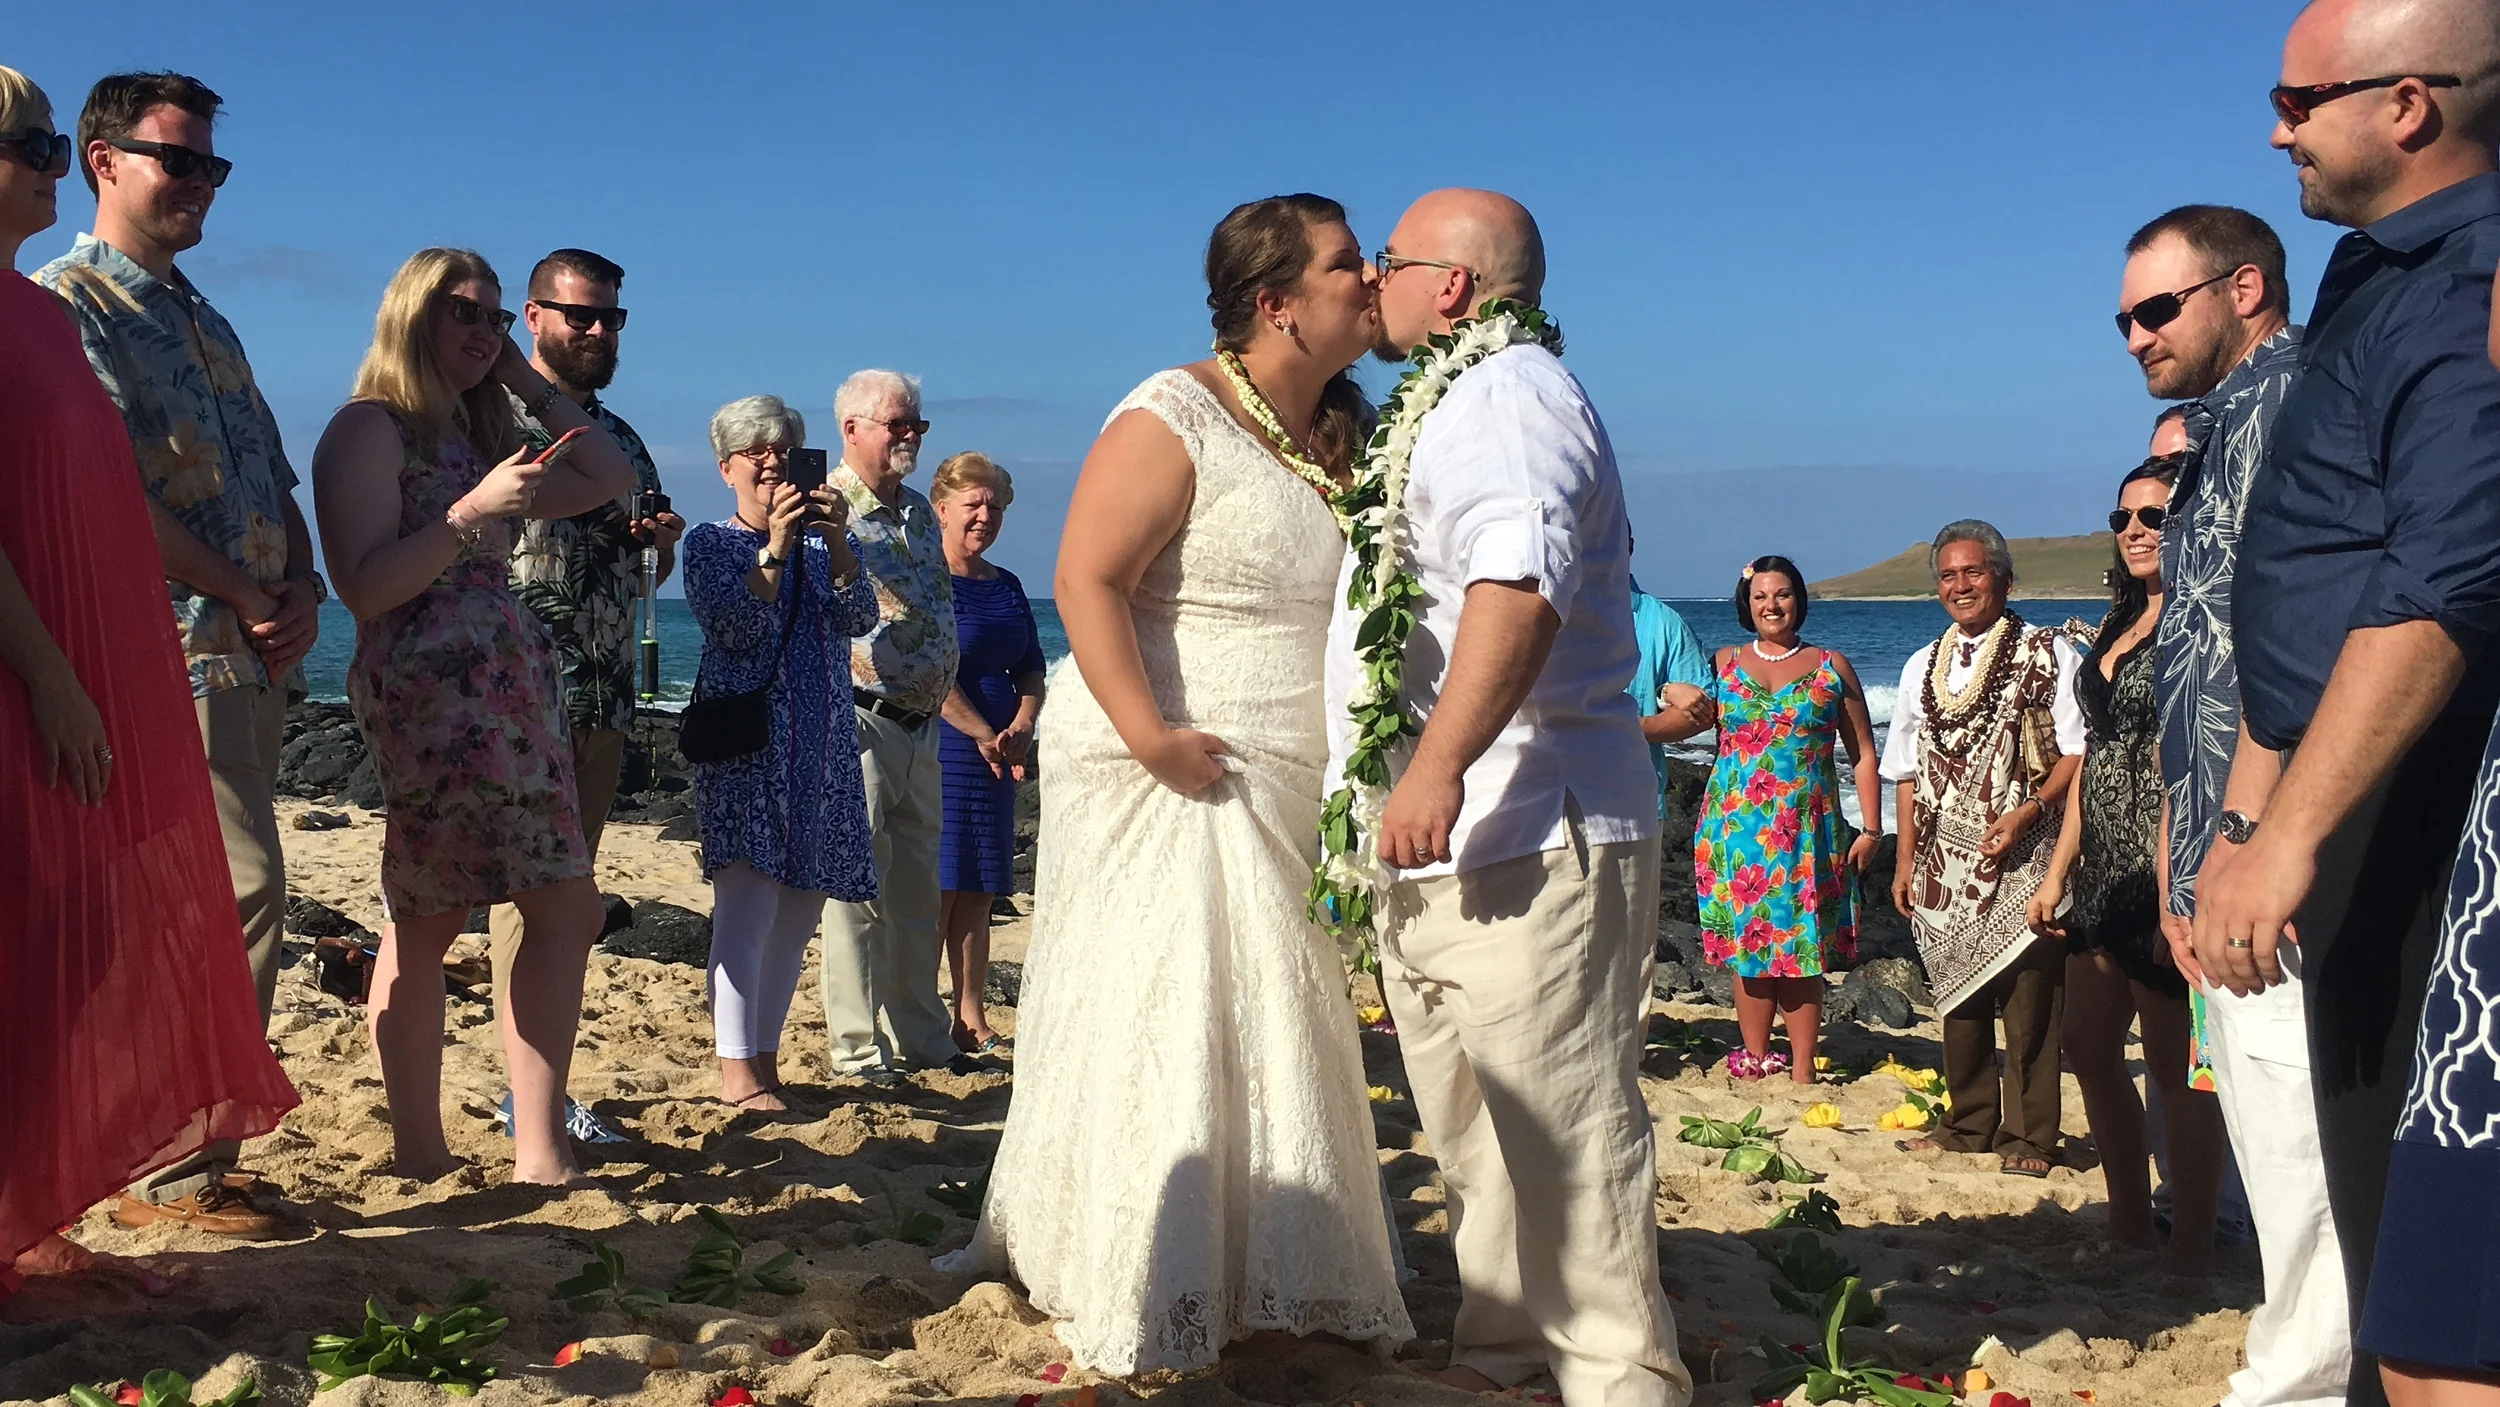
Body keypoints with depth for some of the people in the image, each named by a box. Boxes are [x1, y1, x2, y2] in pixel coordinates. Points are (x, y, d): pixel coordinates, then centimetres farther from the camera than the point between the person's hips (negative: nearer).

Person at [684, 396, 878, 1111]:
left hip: (821, 742, 5)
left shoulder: (824, 545, 14)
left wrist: (834, 540, -16)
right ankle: (735, 1069, -10)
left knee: (801, 906, 6)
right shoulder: (711, 542, 4)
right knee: (749, 897, -14)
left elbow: (859, 619, -3)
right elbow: (731, 628, -11)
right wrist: (776, 547, -19)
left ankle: (766, 1056, 16)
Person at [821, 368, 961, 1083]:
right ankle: (859, 1049, 6)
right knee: (855, 890, -2)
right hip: (861, 725, -8)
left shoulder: (920, 511, 16)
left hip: (922, 728, 8)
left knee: (917, 894, 14)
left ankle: (920, 1036, 25)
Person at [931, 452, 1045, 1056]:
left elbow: (1031, 671, 17)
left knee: (978, 893, 8)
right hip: (940, 751, -7)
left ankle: (970, 1018, 14)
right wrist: (984, 734, -16)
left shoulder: (1008, 587, 16)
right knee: (937, 888, -6)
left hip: (998, 755, 7)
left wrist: (1022, 725, -2)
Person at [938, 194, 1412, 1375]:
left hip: (1289, 792, 7)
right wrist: (1151, 737, -26)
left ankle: (1276, 1277, 26)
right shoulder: (1174, 418, -12)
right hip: (1160, 781, -7)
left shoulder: (1350, 434, 10)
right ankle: (1136, 1298, 11)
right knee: (1150, 1032, -2)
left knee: (1275, 1036, 13)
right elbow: (1087, 580, -18)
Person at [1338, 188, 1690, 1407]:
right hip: (1438, 850, 11)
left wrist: (1439, 766, -34)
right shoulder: (1449, 405, 23)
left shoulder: (1512, 393, -10)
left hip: (1522, 838, -11)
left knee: (1560, 1123, -7)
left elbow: (1518, 587, -27)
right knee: (1473, 1133, 16)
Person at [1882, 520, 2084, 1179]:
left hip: (2023, 859, -5)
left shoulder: (2048, 654, -1)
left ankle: (2028, 1136, 7)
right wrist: (1906, 859, 11)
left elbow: (2079, 752, -6)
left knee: (2028, 998, -4)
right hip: (1946, 862, 5)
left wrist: (2027, 811, -19)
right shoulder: (1923, 667, 14)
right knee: (1958, 994, 10)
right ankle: (1970, 1123, 23)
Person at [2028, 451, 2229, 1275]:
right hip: (2105, 869, 9)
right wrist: (2059, 869, 17)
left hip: (2167, 868, -9)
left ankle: (2191, 1256, 6)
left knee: (2175, 1067, -3)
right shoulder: (2122, 627, 17)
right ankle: (2129, 1227, 27)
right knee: (2089, 1048, 15)